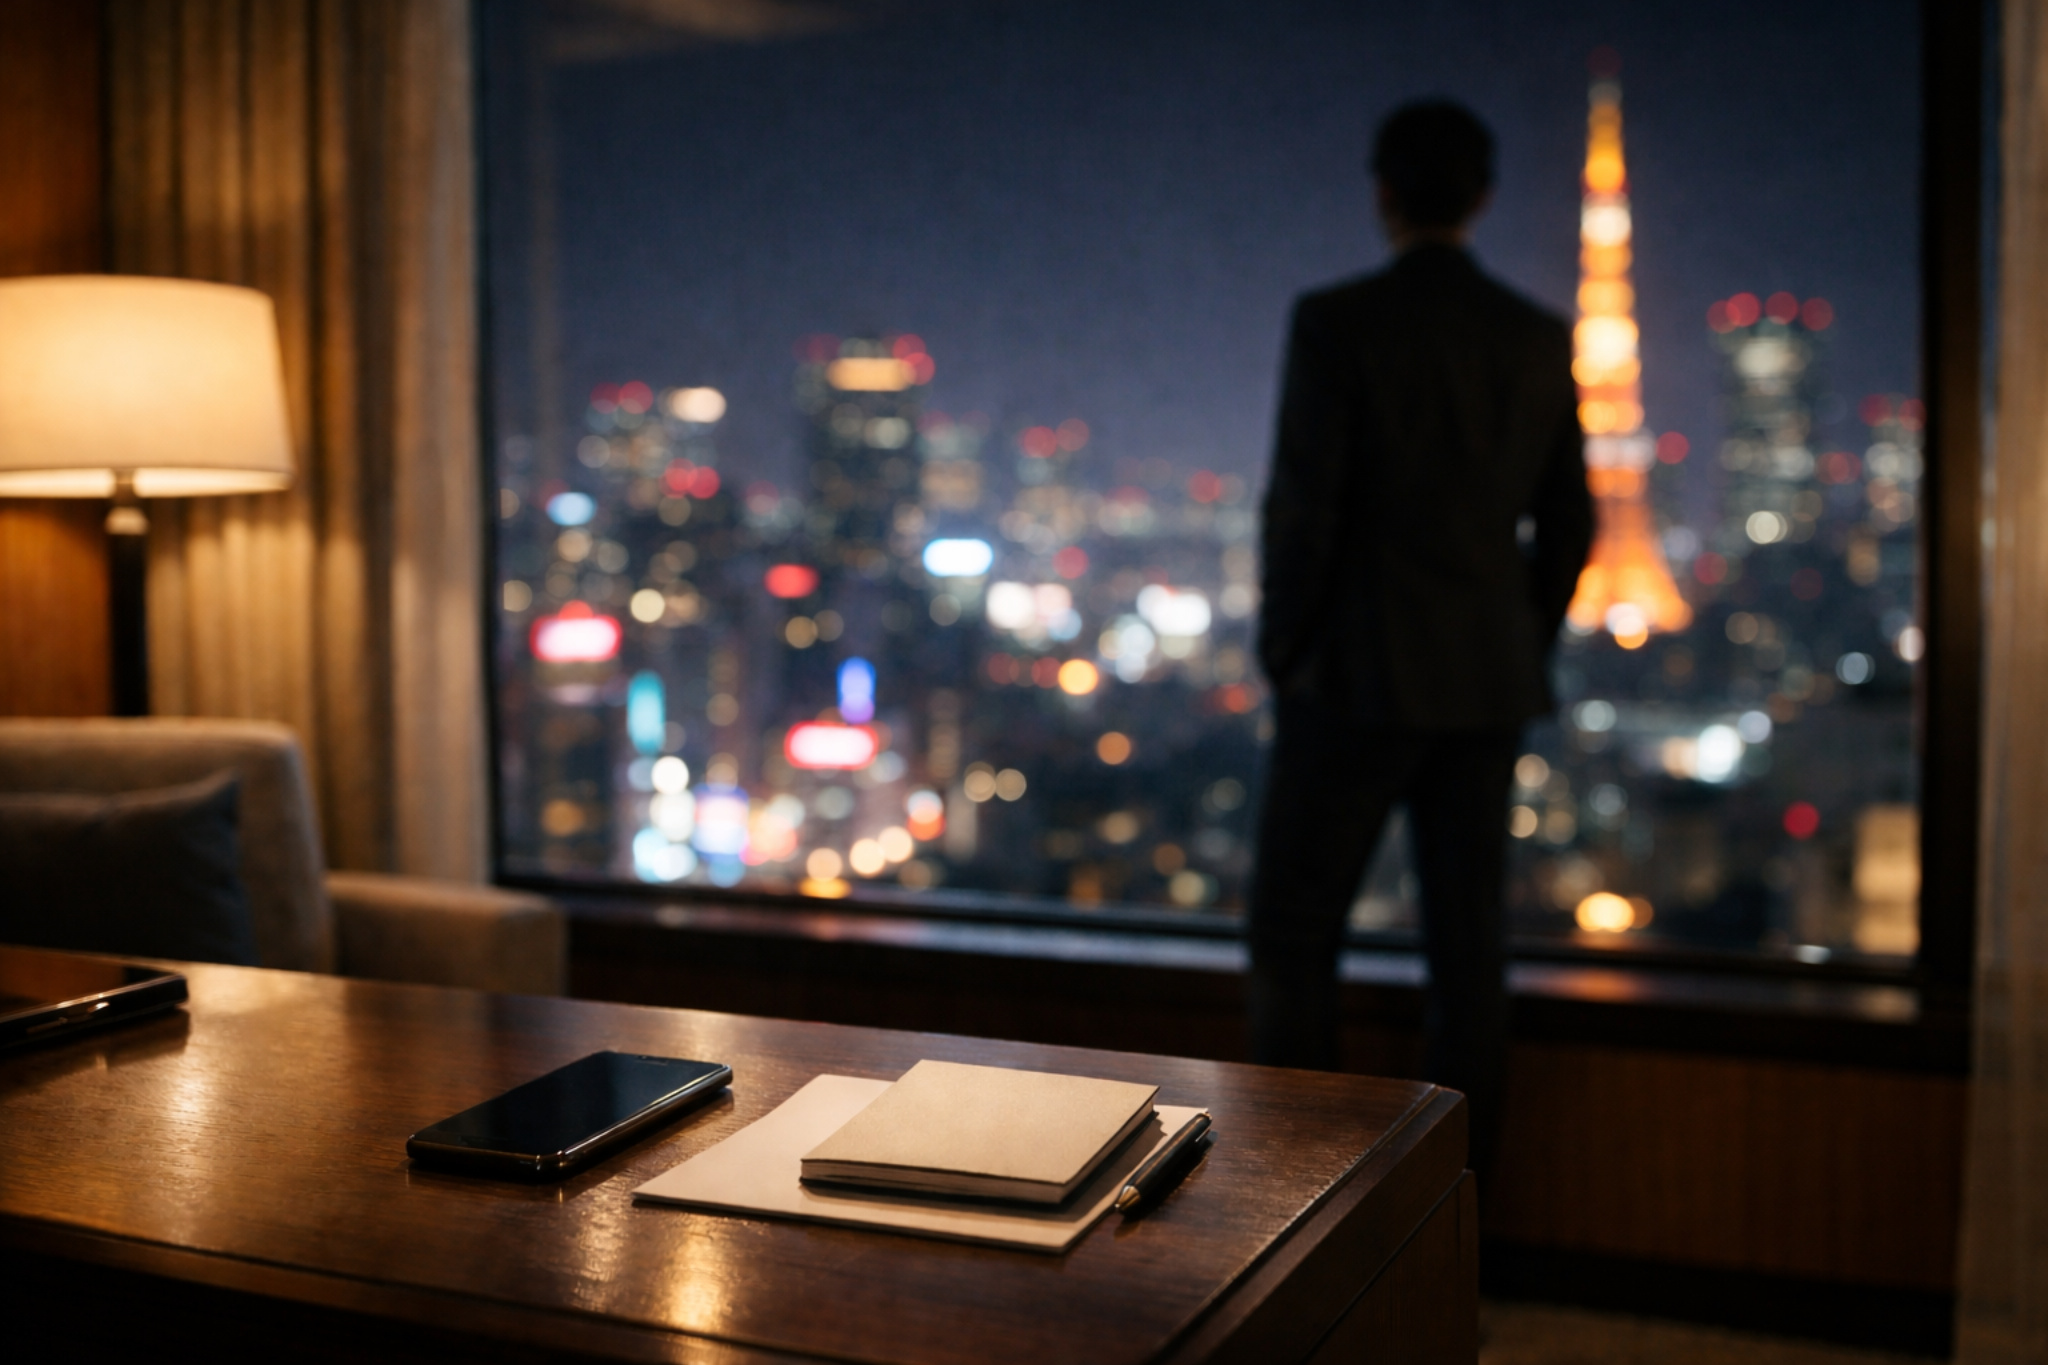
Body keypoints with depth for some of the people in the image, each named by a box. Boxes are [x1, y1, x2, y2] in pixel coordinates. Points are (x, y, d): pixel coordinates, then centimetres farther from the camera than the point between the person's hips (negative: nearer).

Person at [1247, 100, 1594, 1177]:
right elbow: (1566, 525, 10)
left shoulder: (1335, 322, -9)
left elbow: (1303, 507, -13)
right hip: (1489, 684, 5)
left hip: (1355, 679, -5)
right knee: (1467, 941, 10)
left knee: (1293, 935, 4)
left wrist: (1283, 654, -1)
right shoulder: (1539, 339, 6)